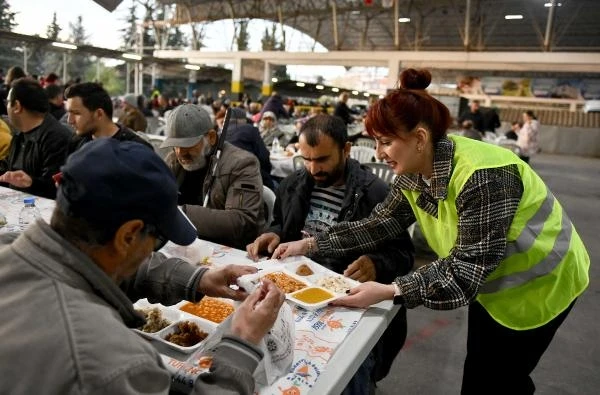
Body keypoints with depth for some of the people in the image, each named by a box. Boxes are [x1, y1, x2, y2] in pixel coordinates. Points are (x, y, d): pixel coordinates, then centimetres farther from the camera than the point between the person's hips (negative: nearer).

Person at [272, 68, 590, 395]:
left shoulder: (482, 177, -36)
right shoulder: (412, 176, -11)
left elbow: (467, 268, -35)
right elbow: (378, 226, -6)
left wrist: (389, 291, -42)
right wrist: (310, 244, -12)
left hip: (538, 284, -7)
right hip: (491, 281, 7)